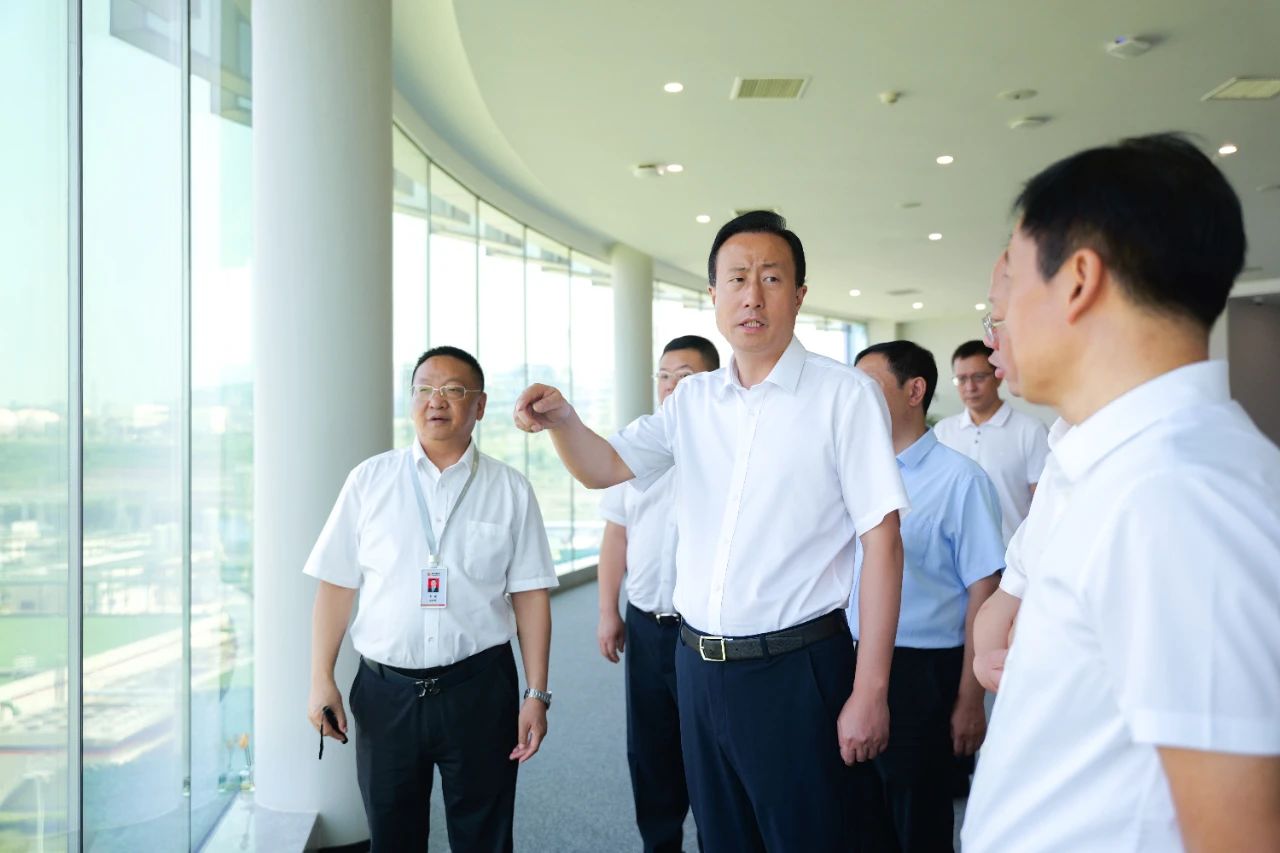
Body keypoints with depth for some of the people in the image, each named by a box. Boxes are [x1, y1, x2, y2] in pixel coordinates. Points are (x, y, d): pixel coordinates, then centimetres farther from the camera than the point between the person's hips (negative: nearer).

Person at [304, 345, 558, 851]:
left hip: (480, 689, -1)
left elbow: (529, 595, 0)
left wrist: (537, 694, -4)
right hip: (385, 690, 1)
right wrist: (321, 681, -1)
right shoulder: (370, 480, 2)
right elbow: (336, 584, 3)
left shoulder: (510, 490, 0)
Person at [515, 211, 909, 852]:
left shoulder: (846, 395, -9)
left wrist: (870, 692, -13)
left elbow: (882, 543, -11)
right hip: (699, 665, 5)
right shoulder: (693, 399, 6)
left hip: (797, 670, -5)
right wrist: (562, 418, -18)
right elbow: (606, 467, 4)